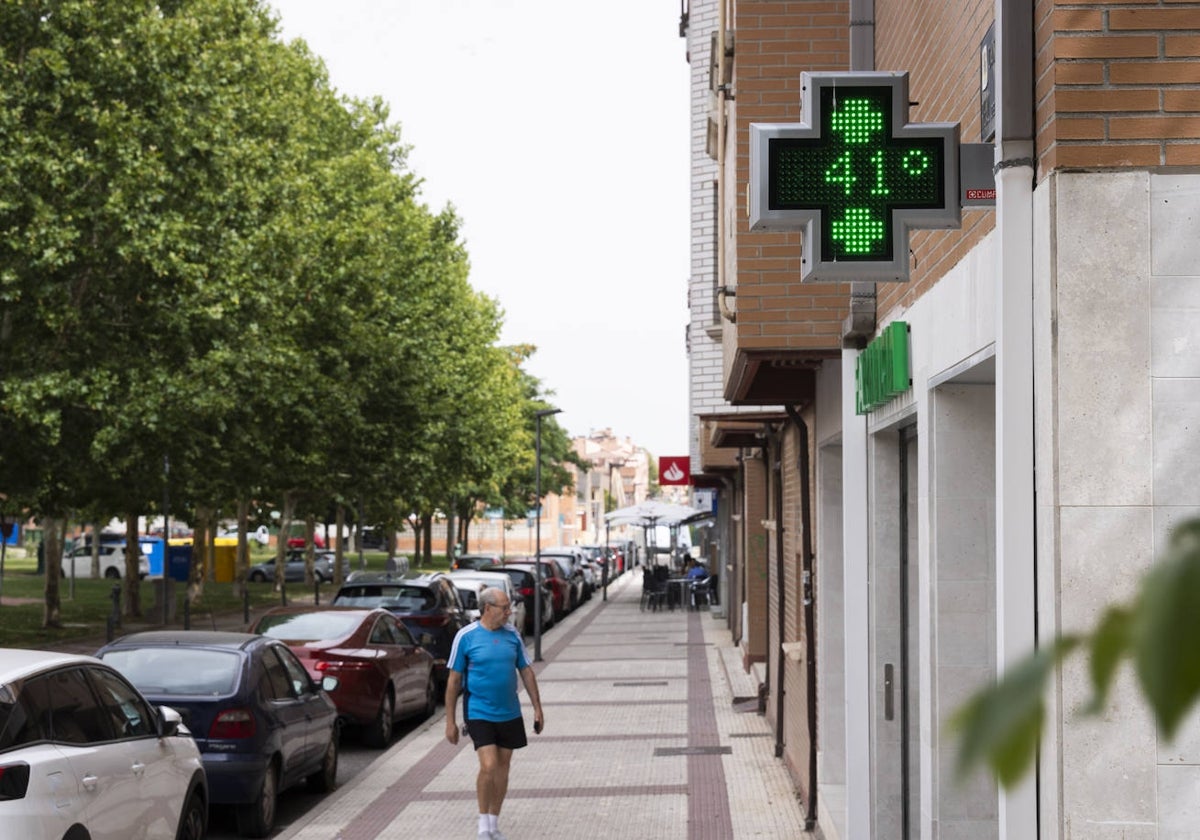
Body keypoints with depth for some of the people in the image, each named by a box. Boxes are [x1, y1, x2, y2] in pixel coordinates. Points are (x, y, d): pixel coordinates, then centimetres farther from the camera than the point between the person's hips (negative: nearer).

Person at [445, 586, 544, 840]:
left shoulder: (512, 634, 3)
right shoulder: (466, 636, -9)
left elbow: (526, 671, 11)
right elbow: (454, 680, -5)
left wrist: (537, 708, 8)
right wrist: (450, 721, -5)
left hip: (509, 713, 5)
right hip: (479, 712, -5)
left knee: (503, 767, 9)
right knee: (488, 766, -15)